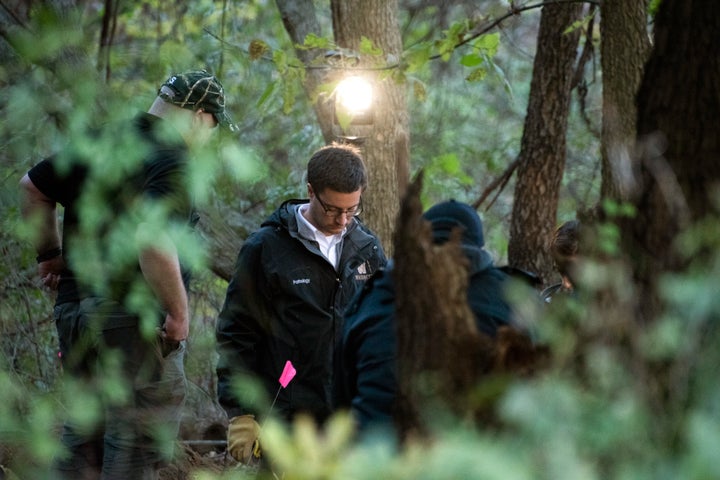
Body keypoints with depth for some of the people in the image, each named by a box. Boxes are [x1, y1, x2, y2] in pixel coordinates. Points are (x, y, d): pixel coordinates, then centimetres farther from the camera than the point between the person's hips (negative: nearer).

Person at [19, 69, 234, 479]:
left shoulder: (98, 145, 10)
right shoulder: (174, 166, -15)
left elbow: (33, 188, 20)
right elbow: (152, 241, -30)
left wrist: (50, 253, 27)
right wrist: (178, 311, -20)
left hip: (75, 308, 8)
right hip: (136, 321, -8)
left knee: (84, 438, 16)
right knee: (139, 446, -2)